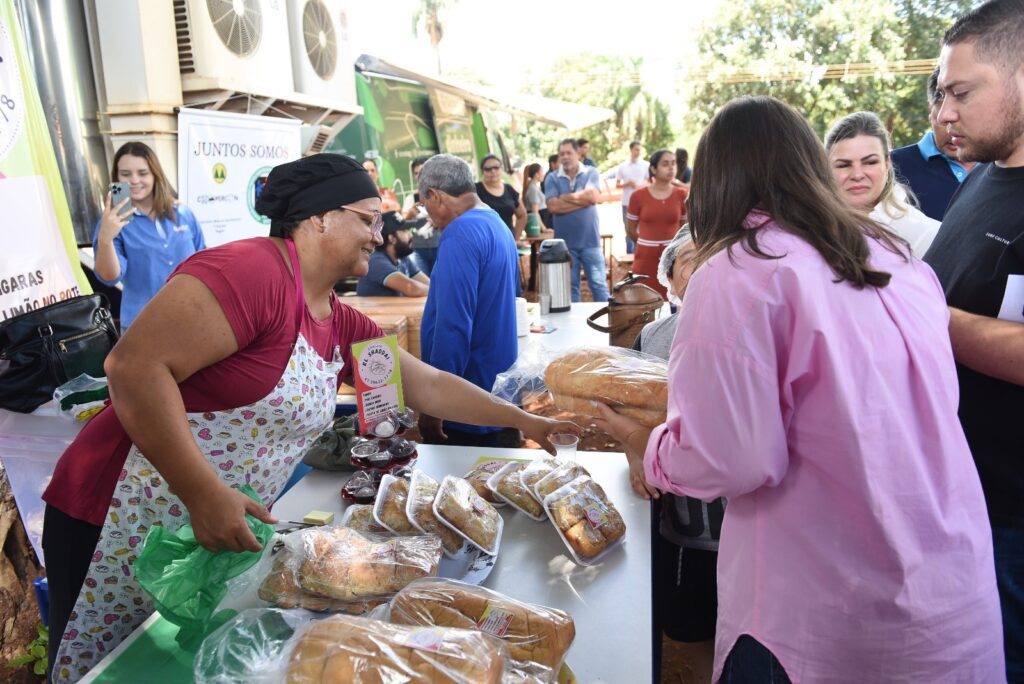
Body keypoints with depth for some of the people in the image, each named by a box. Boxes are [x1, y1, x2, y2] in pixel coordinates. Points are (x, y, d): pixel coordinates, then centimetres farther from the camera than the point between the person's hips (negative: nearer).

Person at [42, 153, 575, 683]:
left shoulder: (343, 325, 6)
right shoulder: (251, 270, -22)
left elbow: (430, 386, 12)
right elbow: (133, 365, -27)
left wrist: (523, 421, 9)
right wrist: (205, 494, -28)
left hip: (224, 533, 8)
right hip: (126, 527, -8)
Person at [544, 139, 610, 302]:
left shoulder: (591, 173, 1)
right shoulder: (552, 179, 2)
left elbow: (592, 196, -16)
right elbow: (553, 206, -12)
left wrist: (566, 197, -7)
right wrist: (582, 199, -9)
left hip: (590, 241, -1)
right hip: (565, 243, 1)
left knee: (599, 284, 3)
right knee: (569, 287, 11)